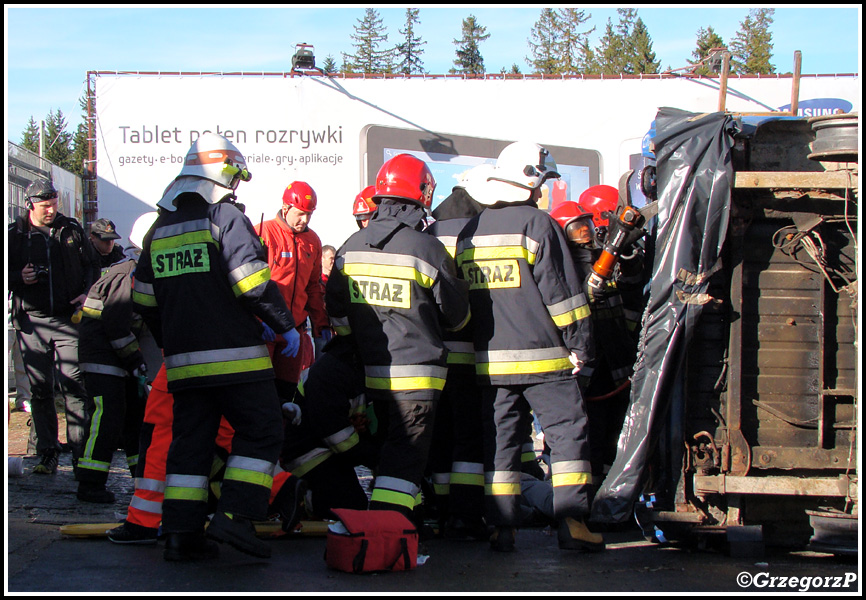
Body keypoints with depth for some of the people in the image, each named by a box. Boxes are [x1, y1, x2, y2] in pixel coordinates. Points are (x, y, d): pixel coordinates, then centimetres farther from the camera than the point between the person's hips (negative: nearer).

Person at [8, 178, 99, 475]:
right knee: (40, 390, 3)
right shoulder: (14, 235, 7)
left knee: (75, 385, -9)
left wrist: (87, 293, -1)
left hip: (69, 318, -1)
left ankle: (80, 452, -6)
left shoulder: (71, 230, 9)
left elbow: (91, 266, 16)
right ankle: (47, 454, 9)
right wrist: (19, 278, -11)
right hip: (32, 321, 1)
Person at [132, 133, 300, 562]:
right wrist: (286, 325, -4)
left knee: (191, 439, 10)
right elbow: (253, 283, -15)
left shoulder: (160, 228, 16)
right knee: (261, 431, 1)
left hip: (184, 360, 7)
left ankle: (181, 534, 6)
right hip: (233, 353, -7)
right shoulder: (226, 216, -6)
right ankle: (235, 515, -11)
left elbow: (144, 301, 18)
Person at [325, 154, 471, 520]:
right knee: (406, 452, -6)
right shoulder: (427, 248, -12)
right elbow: (457, 314, -2)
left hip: (370, 369, 6)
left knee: (392, 441, 22)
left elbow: (337, 310, 10)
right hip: (416, 372, -6)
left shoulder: (351, 247, 4)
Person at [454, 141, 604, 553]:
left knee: (500, 440, 8)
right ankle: (571, 521, -7)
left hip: (490, 360, 6)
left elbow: (461, 299, 18)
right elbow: (562, 292, -9)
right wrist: (579, 345, -4)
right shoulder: (537, 224, -8)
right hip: (543, 356, -5)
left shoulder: (469, 233, 12)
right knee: (567, 431, 0)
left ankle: (502, 527, 6)